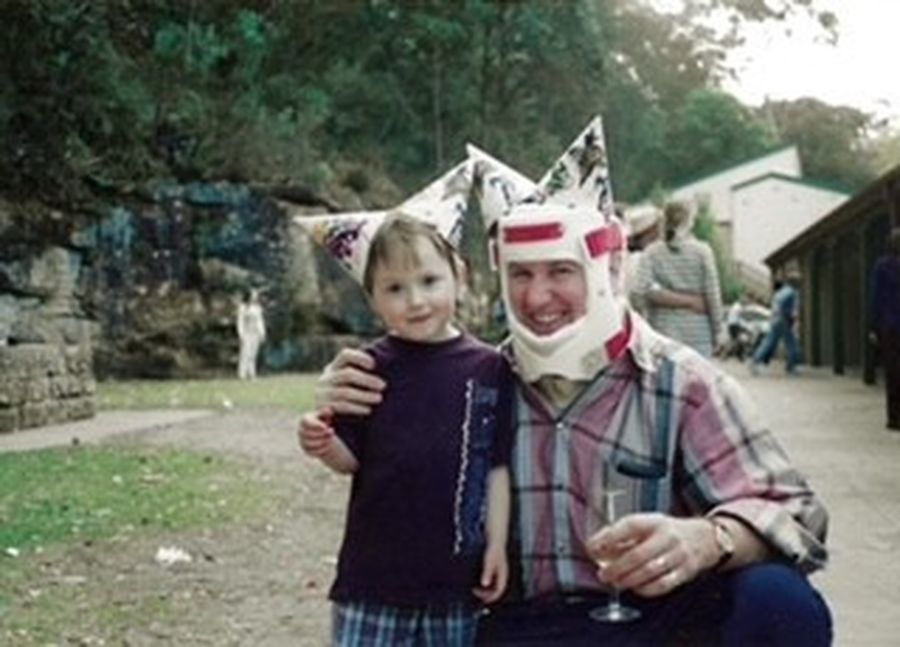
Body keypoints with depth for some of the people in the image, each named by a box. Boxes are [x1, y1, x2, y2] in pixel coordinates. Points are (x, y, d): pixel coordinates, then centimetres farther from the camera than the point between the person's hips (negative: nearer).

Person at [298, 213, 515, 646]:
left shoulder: (488, 368, -2)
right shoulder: (371, 368, -3)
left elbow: (497, 465, 3)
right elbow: (351, 458, 0)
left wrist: (497, 544, 1)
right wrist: (324, 445, -21)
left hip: (455, 574, 1)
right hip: (376, 571, -1)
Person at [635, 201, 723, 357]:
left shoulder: (652, 252, 3)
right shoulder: (702, 251, -1)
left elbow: (645, 288, -11)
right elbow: (713, 296, -3)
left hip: (663, 331, 2)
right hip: (698, 333, -1)